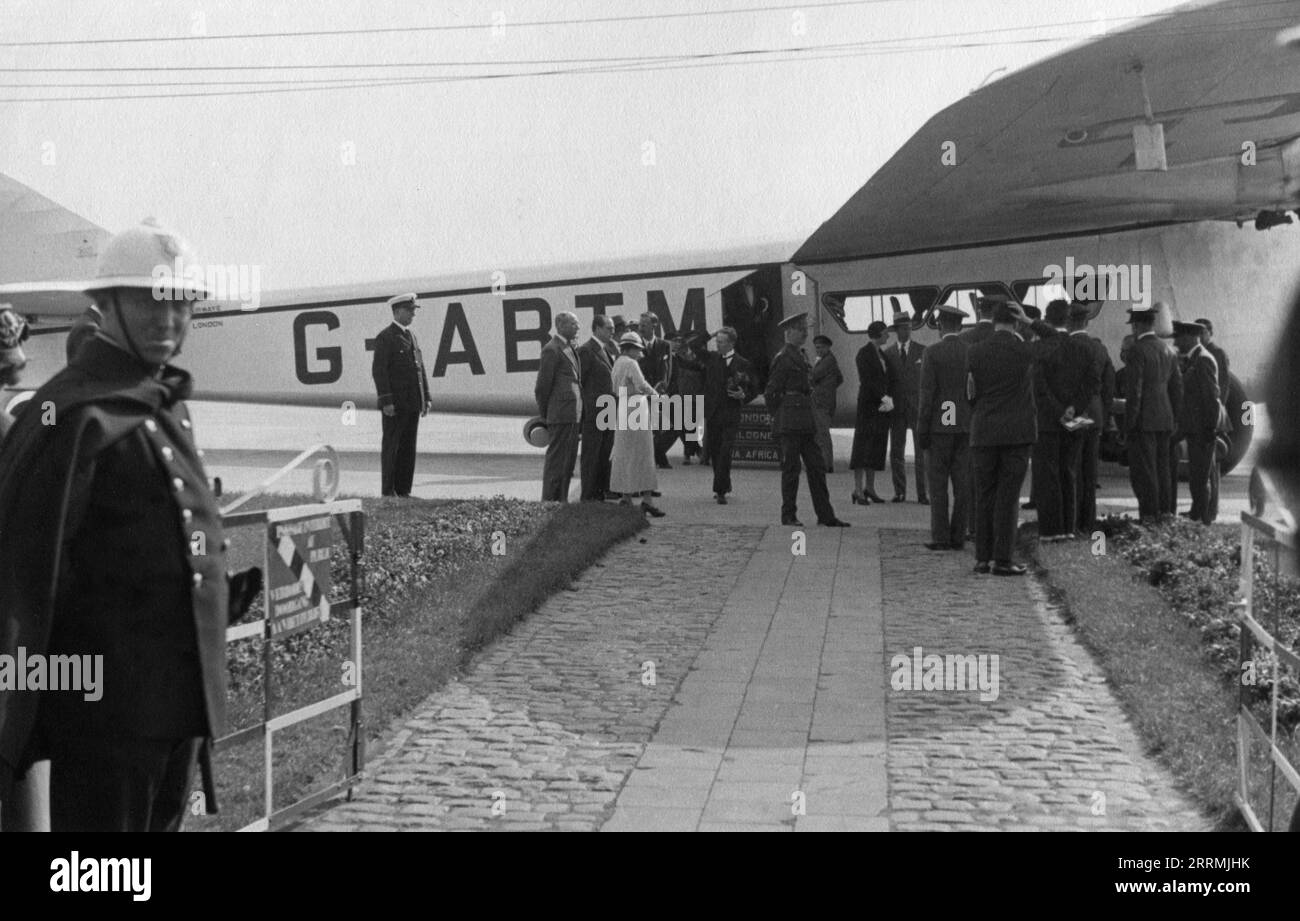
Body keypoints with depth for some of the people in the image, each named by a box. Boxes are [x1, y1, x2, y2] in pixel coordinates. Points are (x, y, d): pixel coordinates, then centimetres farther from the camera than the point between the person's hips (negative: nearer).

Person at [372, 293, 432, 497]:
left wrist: (426, 397, 12)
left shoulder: (411, 336, 16)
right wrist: (386, 401, -18)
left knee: (408, 448, 7)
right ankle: (388, 492, 2)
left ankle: (403, 490, 12)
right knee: (391, 447, -2)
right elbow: (378, 371, -12)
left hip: (412, 404, 7)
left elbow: (420, 368, 19)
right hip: (395, 404, -7)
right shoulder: (385, 337, -7)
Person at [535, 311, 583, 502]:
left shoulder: (571, 349, 18)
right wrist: (543, 415, -4)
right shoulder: (551, 350, -10)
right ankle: (548, 500, -1)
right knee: (556, 459, -5)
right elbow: (542, 386, -9)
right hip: (561, 414, -9)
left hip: (574, 414, 9)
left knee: (569, 459, 12)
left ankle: (561, 499, 18)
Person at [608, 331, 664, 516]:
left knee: (624, 456, 12)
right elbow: (641, 386, -20)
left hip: (623, 411, 9)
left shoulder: (617, 364, 15)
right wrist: (655, 394, -2)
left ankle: (626, 496, 14)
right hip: (635, 411, -9)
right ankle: (646, 499, -13)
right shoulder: (631, 364, -11)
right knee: (642, 455, -9)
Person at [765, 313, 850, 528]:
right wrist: (778, 418, -6)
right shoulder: (783, 358, -10)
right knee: (791, 468, -2)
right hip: (790, 422, -9)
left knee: (817, 467, 7)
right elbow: (771, 392, -11)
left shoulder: (800, 357, 17)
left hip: (806, 422, 9)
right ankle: (788, 515, 7)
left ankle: (825, 515, 10)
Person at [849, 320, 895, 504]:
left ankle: (870, 489, 12)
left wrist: (890, 399, -7)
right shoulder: (864, 353, -6)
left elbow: (893, 379, 9)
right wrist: (884, 398, -16)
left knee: (876, 448, 7)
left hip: (883, 407, 7)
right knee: (863, 446, -8)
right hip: (868, 405, -7)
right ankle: (858, 491, -9)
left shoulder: (884, 354, 16)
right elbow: (867, 380, -14)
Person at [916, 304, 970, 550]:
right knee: (962, 484, 6)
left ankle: (940, 537, -2)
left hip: (939, 427, -4)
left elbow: (927, 394, -10)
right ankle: (958, 537, 7)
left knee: (938, 484, 1)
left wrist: (921, 431, -6)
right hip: (966, 426, 4)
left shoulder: (932, 353, -7)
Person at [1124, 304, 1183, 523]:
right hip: (1164, 420, 8)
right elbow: (1177, 388, 15)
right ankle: (1166, 513, 15)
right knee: (1162, 469, 12)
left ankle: (1149, 516, -4)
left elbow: (1134, 391, -17)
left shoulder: (1138, 350, -12)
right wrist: (1173, 420, 20)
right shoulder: (1166, 350, 11)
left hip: (1143, 422, -8)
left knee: (1143, 471, -4)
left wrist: (1128, 425, -14)